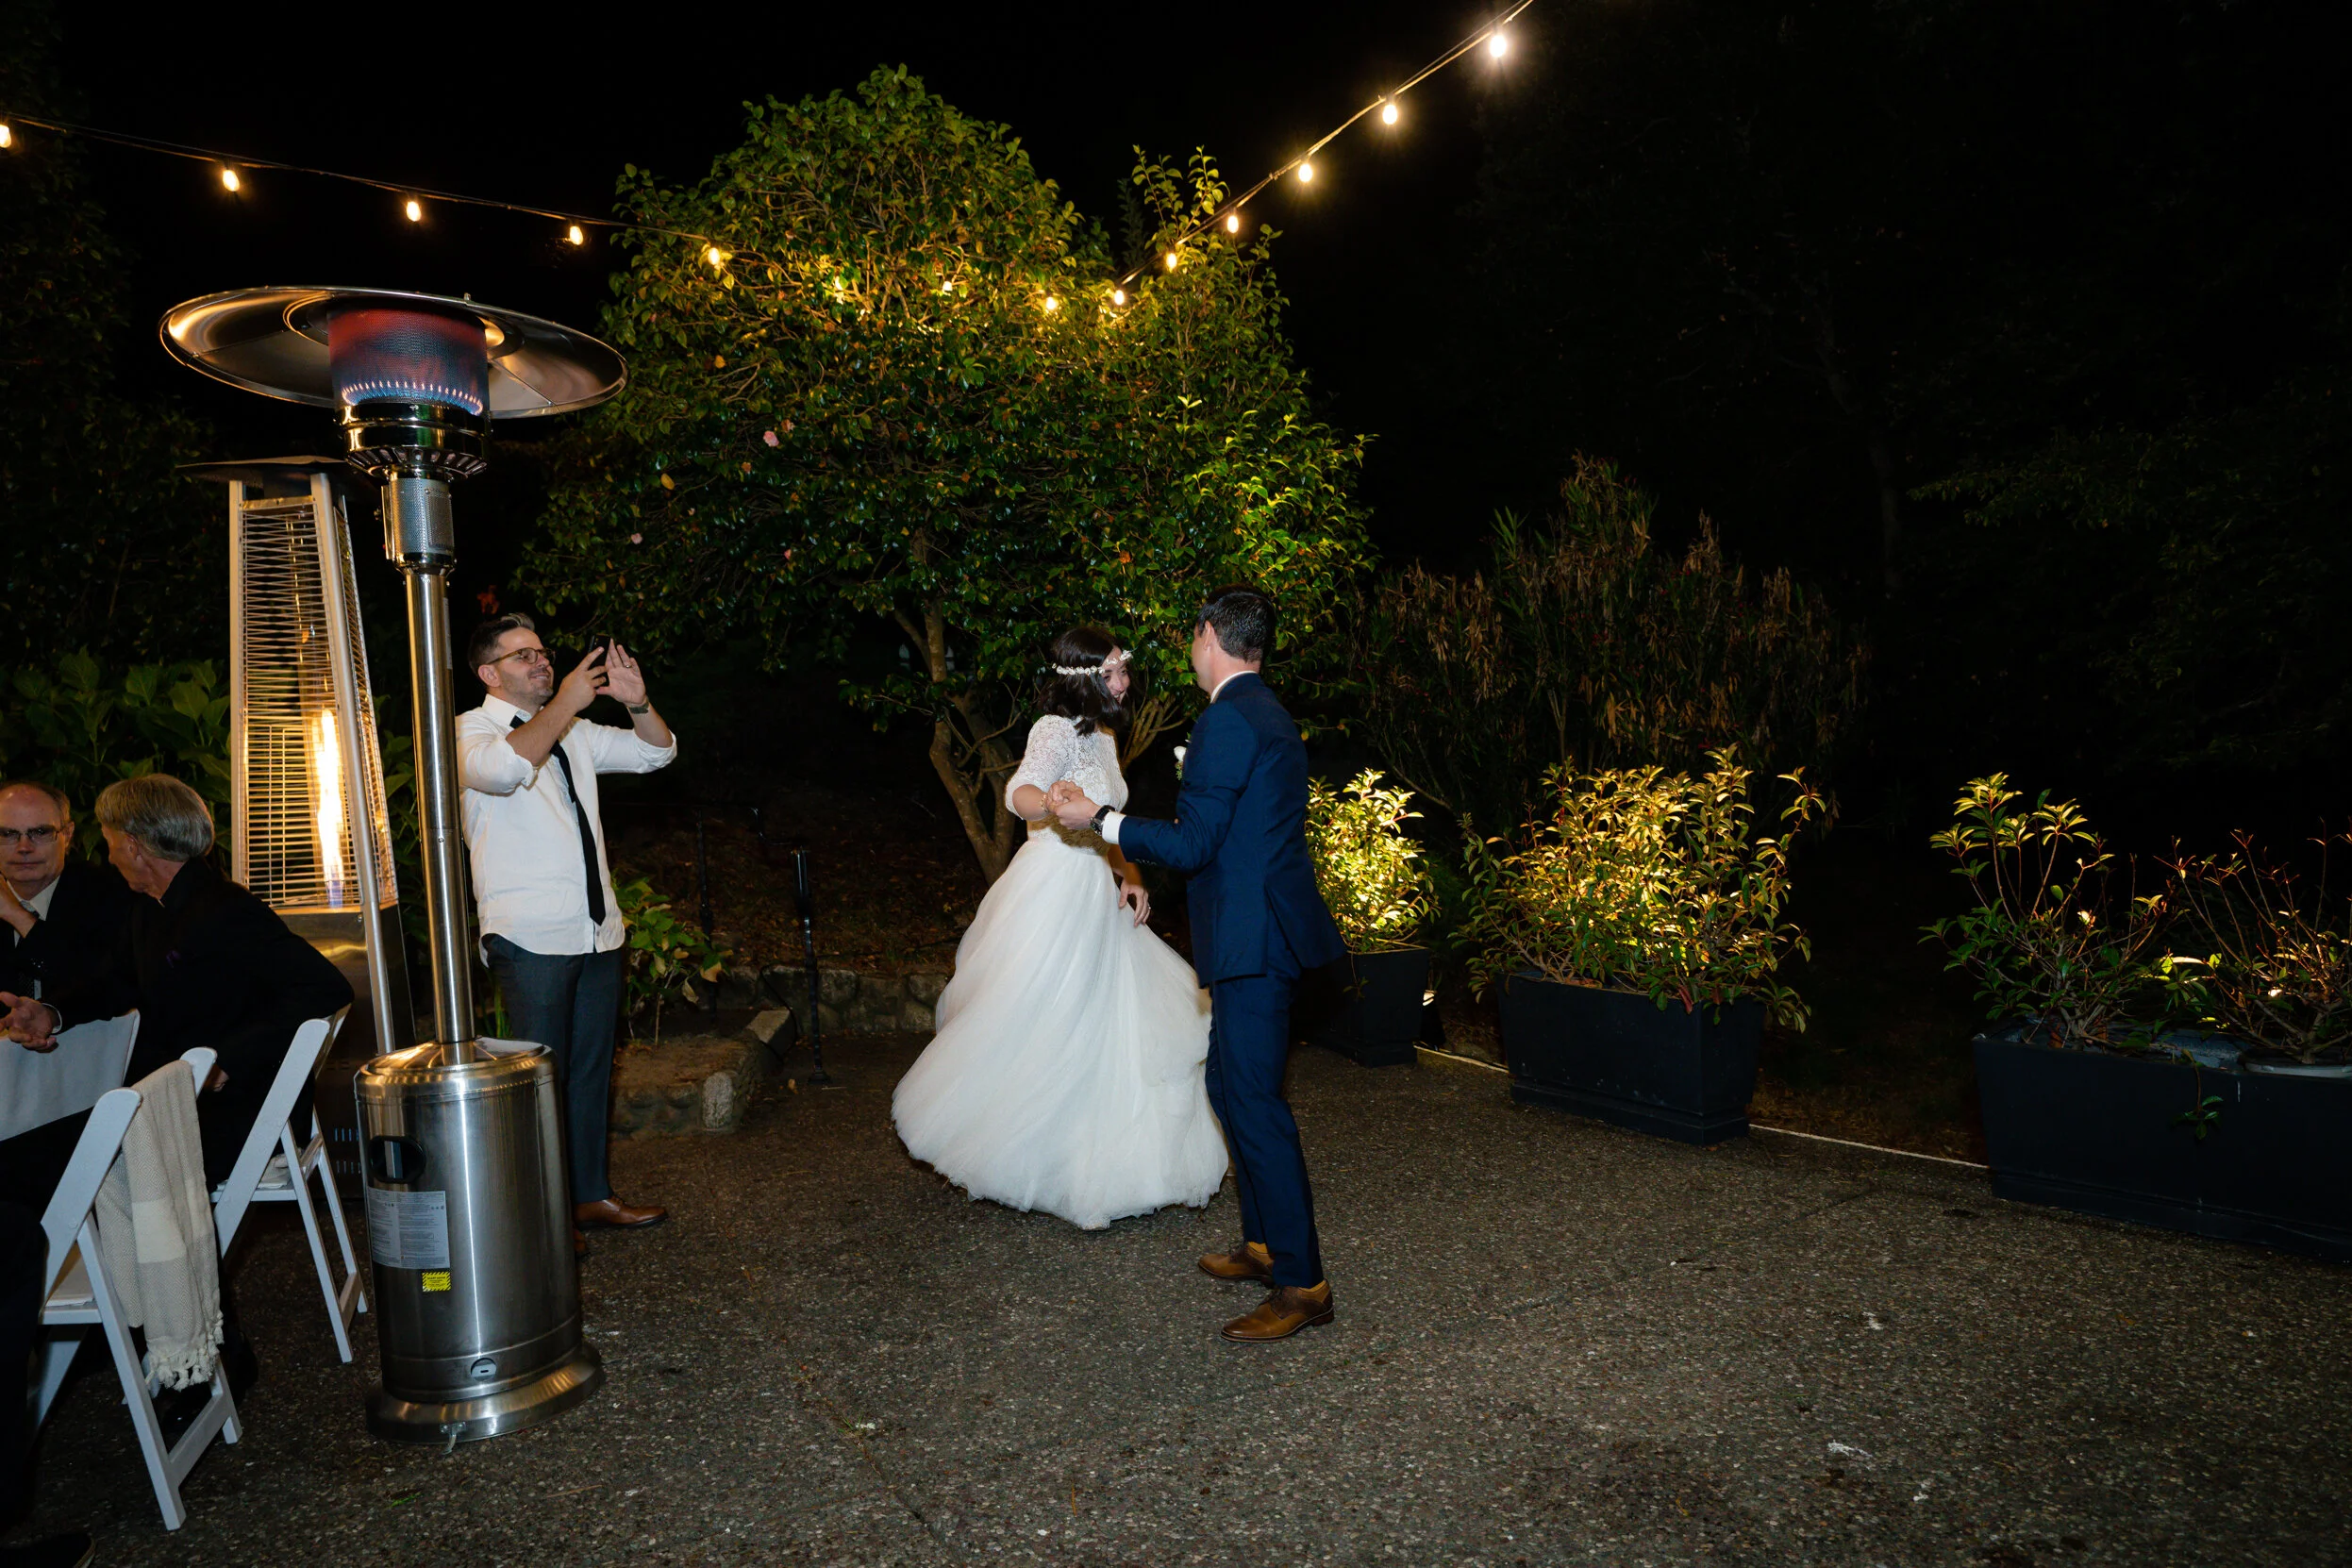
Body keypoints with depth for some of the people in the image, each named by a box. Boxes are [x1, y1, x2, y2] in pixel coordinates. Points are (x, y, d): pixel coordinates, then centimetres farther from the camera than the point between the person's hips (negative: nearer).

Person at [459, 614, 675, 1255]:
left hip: (598, 930, 7)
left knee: (592, 1068, 14)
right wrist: (563, 703, -21)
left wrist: (637, 703, 0)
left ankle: (591, 1195, 25)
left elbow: (656, 752, 18)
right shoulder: (472, 731, -4)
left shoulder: (573, 732, 17)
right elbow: (504, 768, -27)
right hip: (532, 938, -7)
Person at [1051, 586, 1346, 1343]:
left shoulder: (1227, 721, -16)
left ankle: (1302, 1283, 3)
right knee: (1234, 1084, 18)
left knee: (1254, 1101, -5)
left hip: (1253, 936, -11)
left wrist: (1098, 818, -8)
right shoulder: (1271, 717, 16)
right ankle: (1265, 1243, 30)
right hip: (1265, 930, 11)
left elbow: (1193, 845, -17)